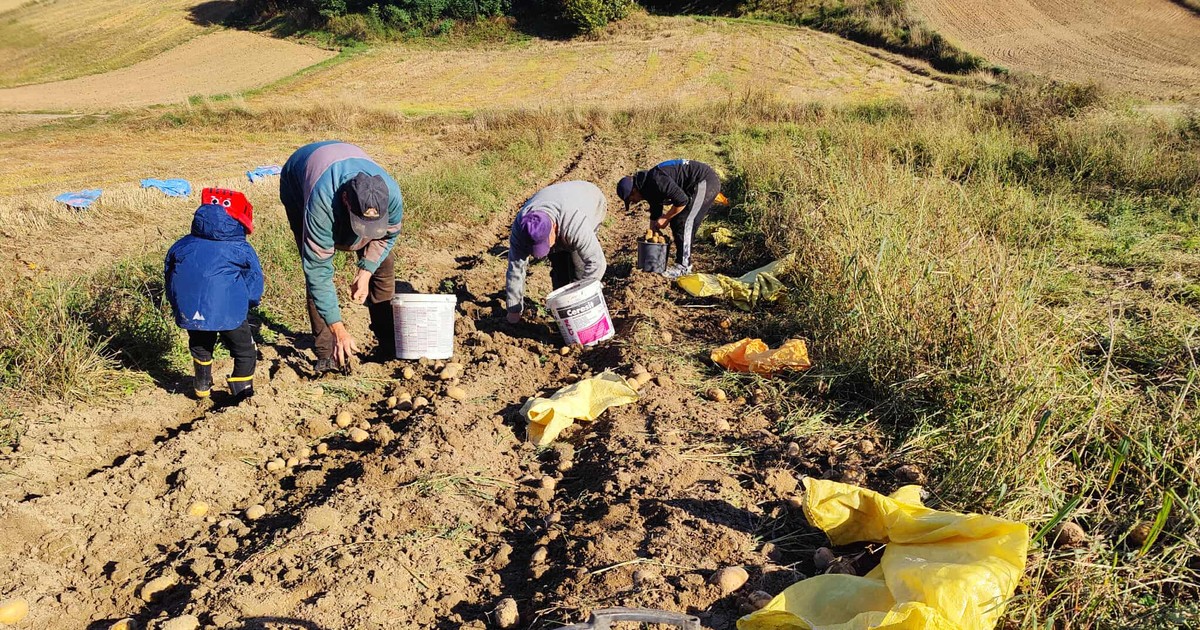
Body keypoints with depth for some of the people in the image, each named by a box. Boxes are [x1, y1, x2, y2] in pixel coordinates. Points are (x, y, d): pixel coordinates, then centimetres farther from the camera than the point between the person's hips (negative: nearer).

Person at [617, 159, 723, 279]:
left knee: (683, 223, -12)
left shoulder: (656, 181, -24)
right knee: (676, 223, 11)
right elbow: (655, 215, 19)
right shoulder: (649, 188, 8)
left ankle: (683, 267, -6)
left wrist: (665, 218, -14)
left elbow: (682, 200, -26)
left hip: (706, 182, -10)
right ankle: (681, 262, 17)